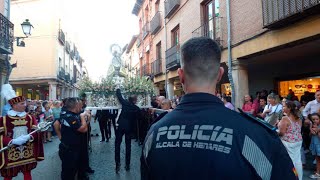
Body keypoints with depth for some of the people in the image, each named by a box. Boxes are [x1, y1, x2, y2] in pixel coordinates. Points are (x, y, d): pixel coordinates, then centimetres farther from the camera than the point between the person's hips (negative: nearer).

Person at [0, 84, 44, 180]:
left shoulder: (30, 117, 1)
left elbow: (36, 132, -3)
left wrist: (28, 137, -22)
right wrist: (13, 141, -25)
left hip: (27, 152, 3)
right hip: (11, 154, -2)